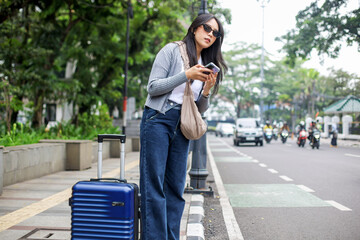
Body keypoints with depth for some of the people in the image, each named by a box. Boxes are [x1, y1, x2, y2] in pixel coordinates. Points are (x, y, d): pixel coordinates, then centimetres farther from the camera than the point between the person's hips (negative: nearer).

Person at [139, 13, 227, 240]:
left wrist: (206, 90, -5)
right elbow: (153, 87, -8)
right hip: (158, 119, -6)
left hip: (182, 127, 6)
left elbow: (200, 109, 16)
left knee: (175, 187, 4)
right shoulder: (172, 50, 0)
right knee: (154, 185, -8)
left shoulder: (206, 65, 18)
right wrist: (187, 75, -15)